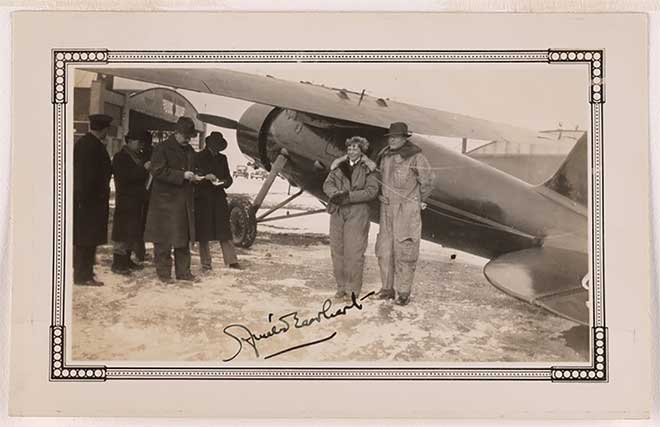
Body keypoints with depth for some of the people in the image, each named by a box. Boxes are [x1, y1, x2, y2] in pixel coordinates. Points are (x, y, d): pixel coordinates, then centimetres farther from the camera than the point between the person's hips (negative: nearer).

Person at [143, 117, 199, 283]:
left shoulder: (190, 151, 15)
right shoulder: (162, 149, -7)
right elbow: (158, 171, -16)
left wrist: (194, 176, 5)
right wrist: (182, 175, -19)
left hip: (185, 201, 7)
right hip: (165, 200, -7)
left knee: (184, 238, 10)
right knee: (164, 239, -2)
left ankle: (183, 272, 18)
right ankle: (163, 273, 6)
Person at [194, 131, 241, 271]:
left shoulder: (222, 159, 14)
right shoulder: (198, 158, 1)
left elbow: (228, 177, 16)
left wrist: (224, 182, -6)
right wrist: (205, 176, -21)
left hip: (219, 198, 3)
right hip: (202, 198, -3)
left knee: (225, 231, -1)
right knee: (203, 233, 1)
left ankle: (232, 261, 0)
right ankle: (206, 264, 8)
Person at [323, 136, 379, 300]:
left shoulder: (368, 168, 1)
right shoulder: (338, 165, 12)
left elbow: (372, 191, -8)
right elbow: (327, 184, 5)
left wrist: (350, 196, -17)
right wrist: (335, 194, -17)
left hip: (357, 213, -4)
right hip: (337, 212, 4)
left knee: (354, 251, -7)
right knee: (337, 250, 6)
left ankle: (353, 289, 2)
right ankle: (341, 286, 17)